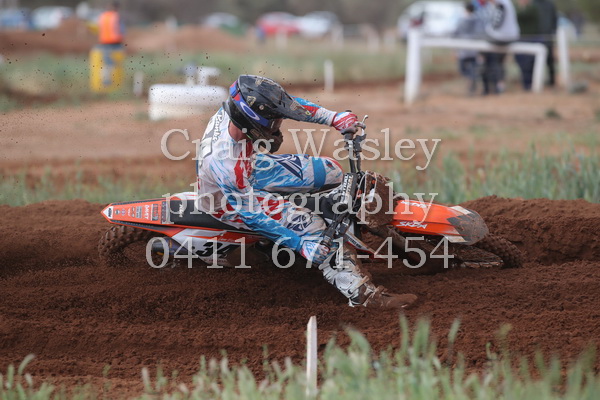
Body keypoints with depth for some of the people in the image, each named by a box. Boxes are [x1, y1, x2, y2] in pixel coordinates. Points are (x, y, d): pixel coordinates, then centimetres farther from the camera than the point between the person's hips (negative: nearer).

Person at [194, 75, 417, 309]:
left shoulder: (240, 107, -25)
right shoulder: (225, 166, -42)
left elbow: (286, 104, -7)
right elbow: (252, 216, -31)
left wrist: (333, 118, -15)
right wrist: (302, 245, -26)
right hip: (230, 203, -7)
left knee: (330, 171, 1)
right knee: (310, 224, -21)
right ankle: (360, 293, -18)